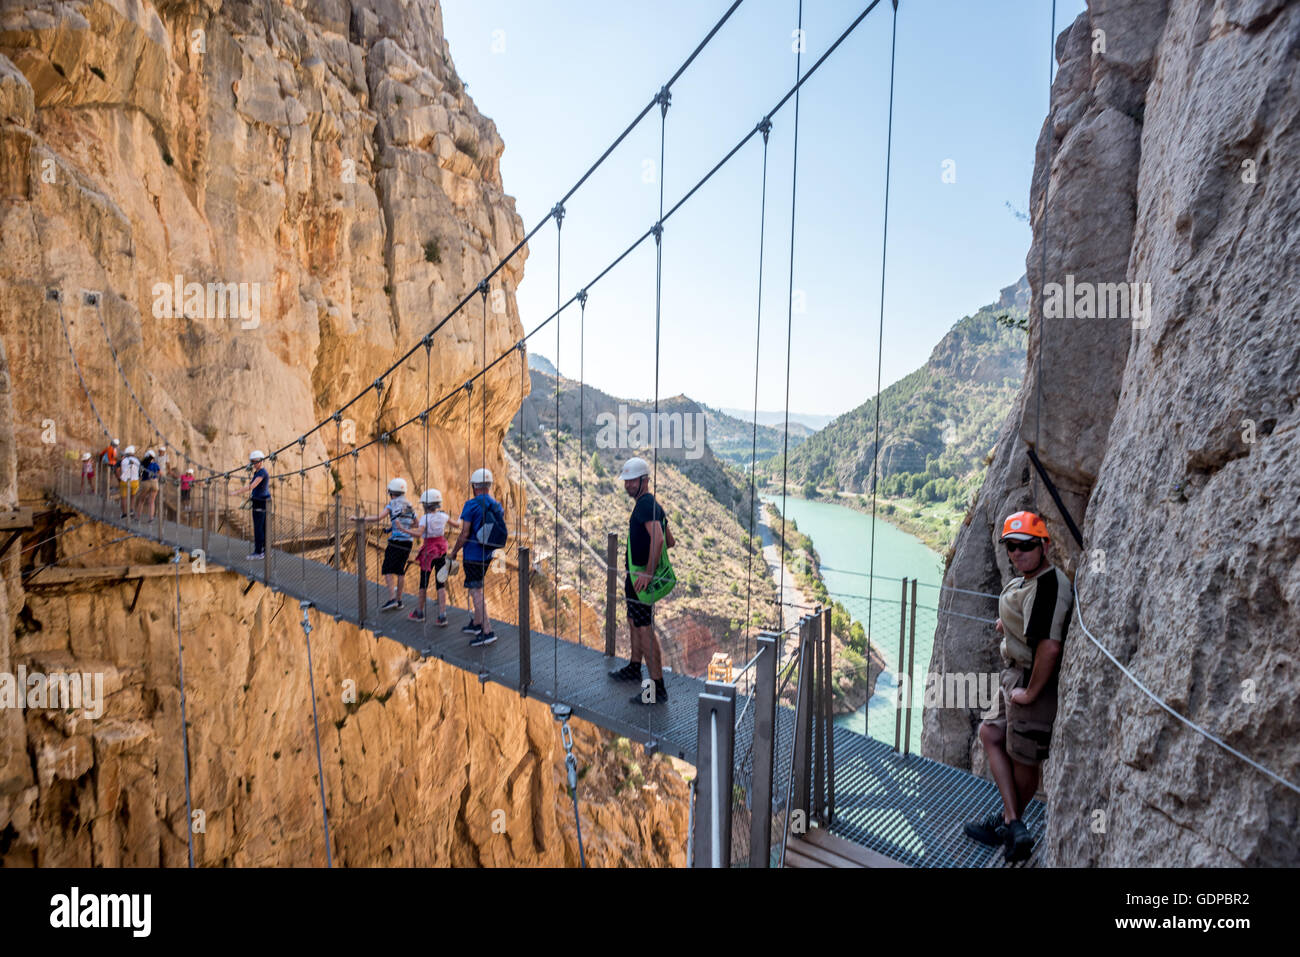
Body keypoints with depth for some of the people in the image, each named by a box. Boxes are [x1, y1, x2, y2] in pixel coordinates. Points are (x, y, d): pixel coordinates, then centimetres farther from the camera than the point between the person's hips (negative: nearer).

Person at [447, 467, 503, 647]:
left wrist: (453, 552, -3)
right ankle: (476, 623, 31)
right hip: (488, 555, 7)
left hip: (473, 555, -7)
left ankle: (488, 631, -8)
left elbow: (464, 534, -15)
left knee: (476, 592, -5)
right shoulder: (497, 506, 5)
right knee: (477, 588, 21)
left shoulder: (472, 505, -15)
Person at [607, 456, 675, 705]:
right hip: (637, 574, 11)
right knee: (634, 622, 23)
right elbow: (670, 541, 20)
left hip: (640, 576, -11)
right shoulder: (653, 504, 14)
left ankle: (658, 688, -2)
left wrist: (648, 572, -30)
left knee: (644, 628, -7)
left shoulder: (645, 505, -18)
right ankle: (634, 668, 41)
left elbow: (658, 538, -33)